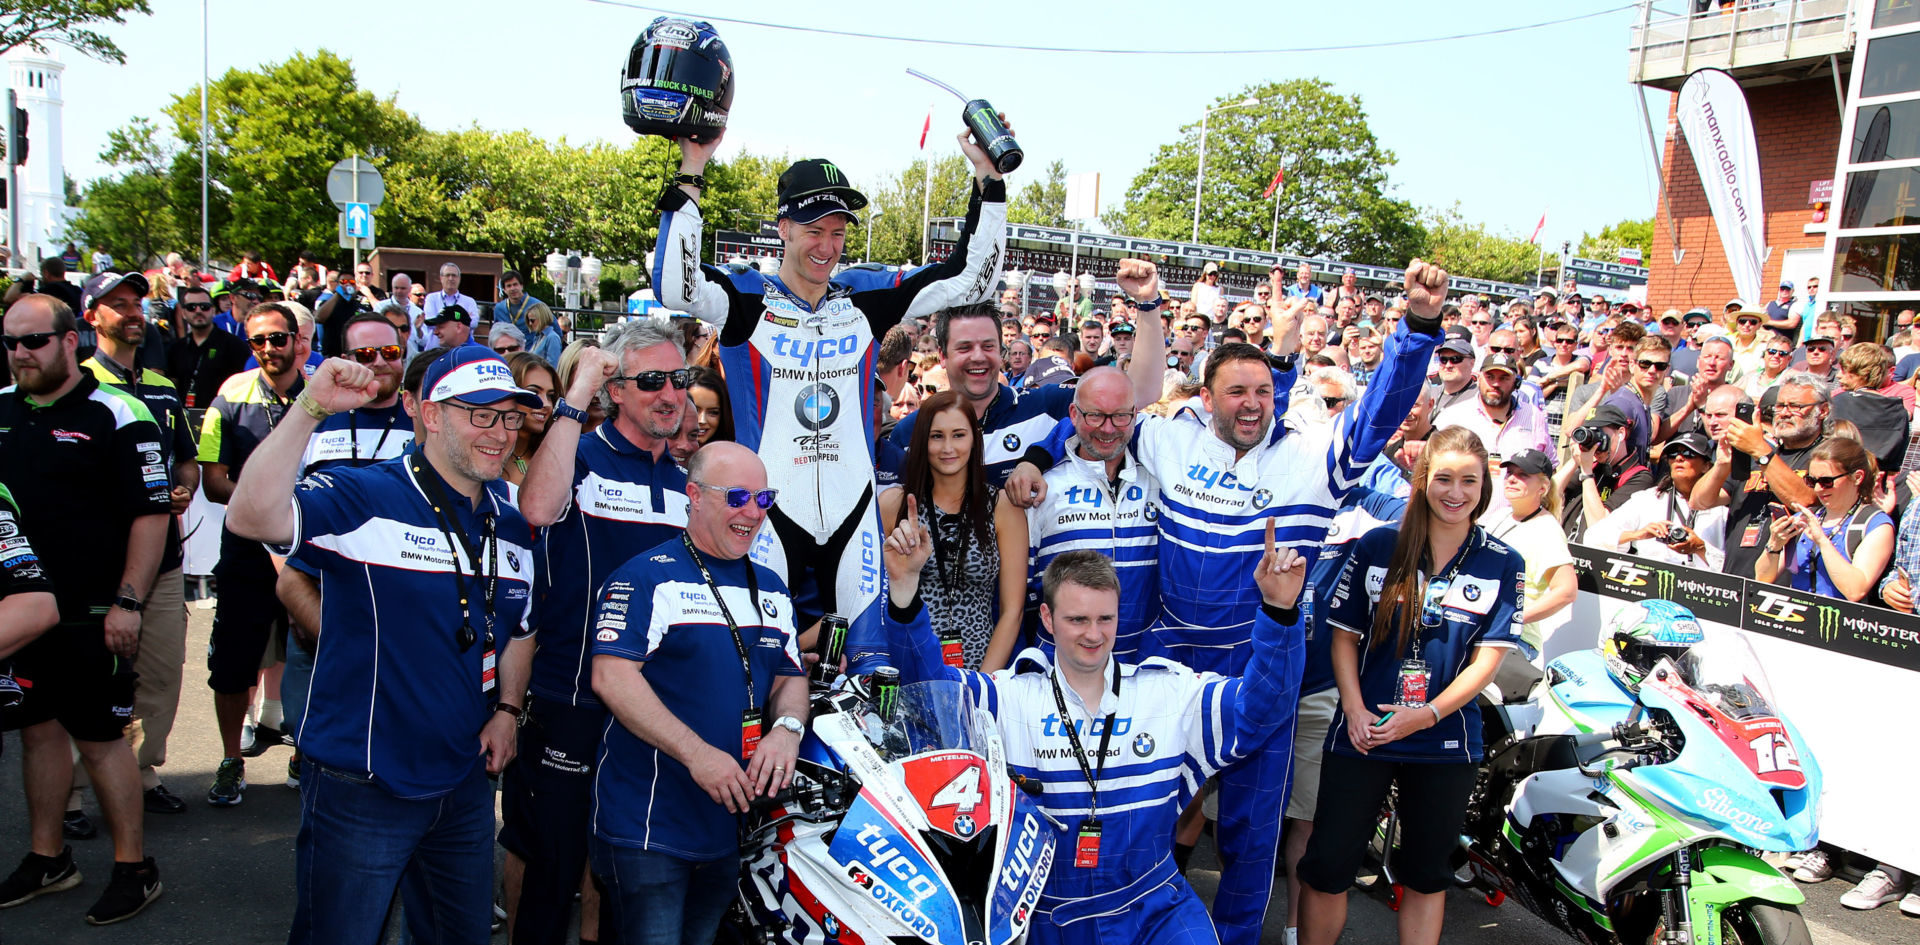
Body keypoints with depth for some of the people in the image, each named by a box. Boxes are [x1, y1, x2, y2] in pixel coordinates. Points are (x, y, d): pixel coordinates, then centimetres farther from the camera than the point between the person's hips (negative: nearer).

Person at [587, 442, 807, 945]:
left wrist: (786, 728, -10)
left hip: (733, 823, 7)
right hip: (648, 825, -7)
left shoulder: (771, 588, 13)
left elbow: (791, 675, 14)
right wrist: (697, 753, -24)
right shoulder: (646, 577, -11)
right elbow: (611, 677, -20)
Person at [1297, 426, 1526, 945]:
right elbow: (1344, 635, 1)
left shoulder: (1503, 564, 0)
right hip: (1362, 734, -1)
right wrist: (1355, 710, -12)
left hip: (1446, 742, 1)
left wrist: (1425, 715, -16)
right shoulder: (1377, 546, -1)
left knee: (1427, 872, 15)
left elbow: (1487, 658, -5)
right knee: (1327, 866, 2)